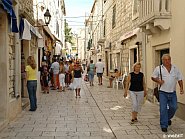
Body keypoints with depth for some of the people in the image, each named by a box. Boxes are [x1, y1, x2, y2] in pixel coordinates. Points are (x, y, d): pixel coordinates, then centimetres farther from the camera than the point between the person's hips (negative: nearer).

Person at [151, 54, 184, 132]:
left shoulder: (175, 68, 6)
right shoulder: (158, 68, -2)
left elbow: (180, 79, 11)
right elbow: (153, 77, 5)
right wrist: (158, 80, -15)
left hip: (172, 93, 3)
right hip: (163, 93, -3)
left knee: (173, 107, 8)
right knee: (163, 109, -5)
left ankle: (168, 118, 38)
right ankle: (164, 126, 6)